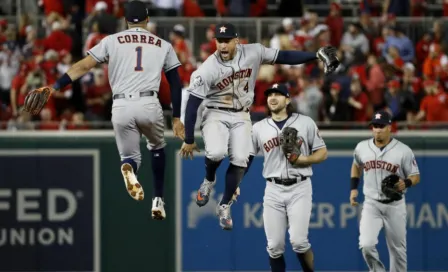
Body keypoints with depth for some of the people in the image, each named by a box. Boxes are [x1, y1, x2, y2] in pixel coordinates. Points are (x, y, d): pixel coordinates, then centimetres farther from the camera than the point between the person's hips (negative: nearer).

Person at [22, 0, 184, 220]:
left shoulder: (112, 41, 12)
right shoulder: (163, 45, 14)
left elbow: (83, 66, 3)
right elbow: (176, 83, 11)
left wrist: (54, 87, 0)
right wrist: (176, 118, 16)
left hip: (121, 107, 0)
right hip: (149, 105, 0)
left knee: (130, 156, 15)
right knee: (157, 148, 28)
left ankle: (129, 168, -24)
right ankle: (158, 201, 19)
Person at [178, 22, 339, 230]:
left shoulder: (253, 53, -13)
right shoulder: (207, 70, -21)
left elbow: (283, 57, -5)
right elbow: (192, 104, -16)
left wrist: (317, 56, -14)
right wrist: (189, 140, -14)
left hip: (241, 116, 3)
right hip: (215, 114, -3)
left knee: (239, 160, -6)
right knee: (216, 152, -27)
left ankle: (224, 207, 14)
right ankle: (208, 181, 9)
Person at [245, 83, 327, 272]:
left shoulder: (305, 123, 2)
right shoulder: (258, 128, 8)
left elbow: (322, 153, 4)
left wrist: (302, 160, -14)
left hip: (299, 188, -2)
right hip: (273, 190, 2)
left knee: (298, 241, -14)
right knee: (275, 246, 1)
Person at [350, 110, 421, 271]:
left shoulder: (403, 151, -10)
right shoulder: (362, 148, -1)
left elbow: (416, 176, -4)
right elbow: (356, 166, 21)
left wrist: (406, 183, -25)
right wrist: (353, 188, 11)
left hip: (395, 206, -1)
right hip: (371, 205, 1)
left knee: (398, 249, 8)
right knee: (366, 245, -17)